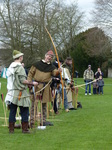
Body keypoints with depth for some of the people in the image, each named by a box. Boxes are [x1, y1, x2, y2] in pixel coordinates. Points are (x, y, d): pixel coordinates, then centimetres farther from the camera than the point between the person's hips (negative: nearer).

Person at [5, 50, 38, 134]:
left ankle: (11, 129, 10)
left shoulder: (10, 67, 10)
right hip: (20, 93, -7)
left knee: (12, 111, 9)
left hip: (11, 92, 7)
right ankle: (25, 129, 3)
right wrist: (32, 83, -6)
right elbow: (23, 81, -18)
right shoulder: (20, 67, -13)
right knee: (24, 111, 1)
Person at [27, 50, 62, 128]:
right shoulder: (37, 64, 1)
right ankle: (32, 121, -2)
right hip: (36, 86, -3)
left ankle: (44, 120, 21)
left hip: (46, 87, 3)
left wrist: (58, 71, -38)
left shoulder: (51, 67, 5)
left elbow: (55, 72, -16)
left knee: (44, 104, 12)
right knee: (34, 104, -4)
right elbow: (31, 73, 6)